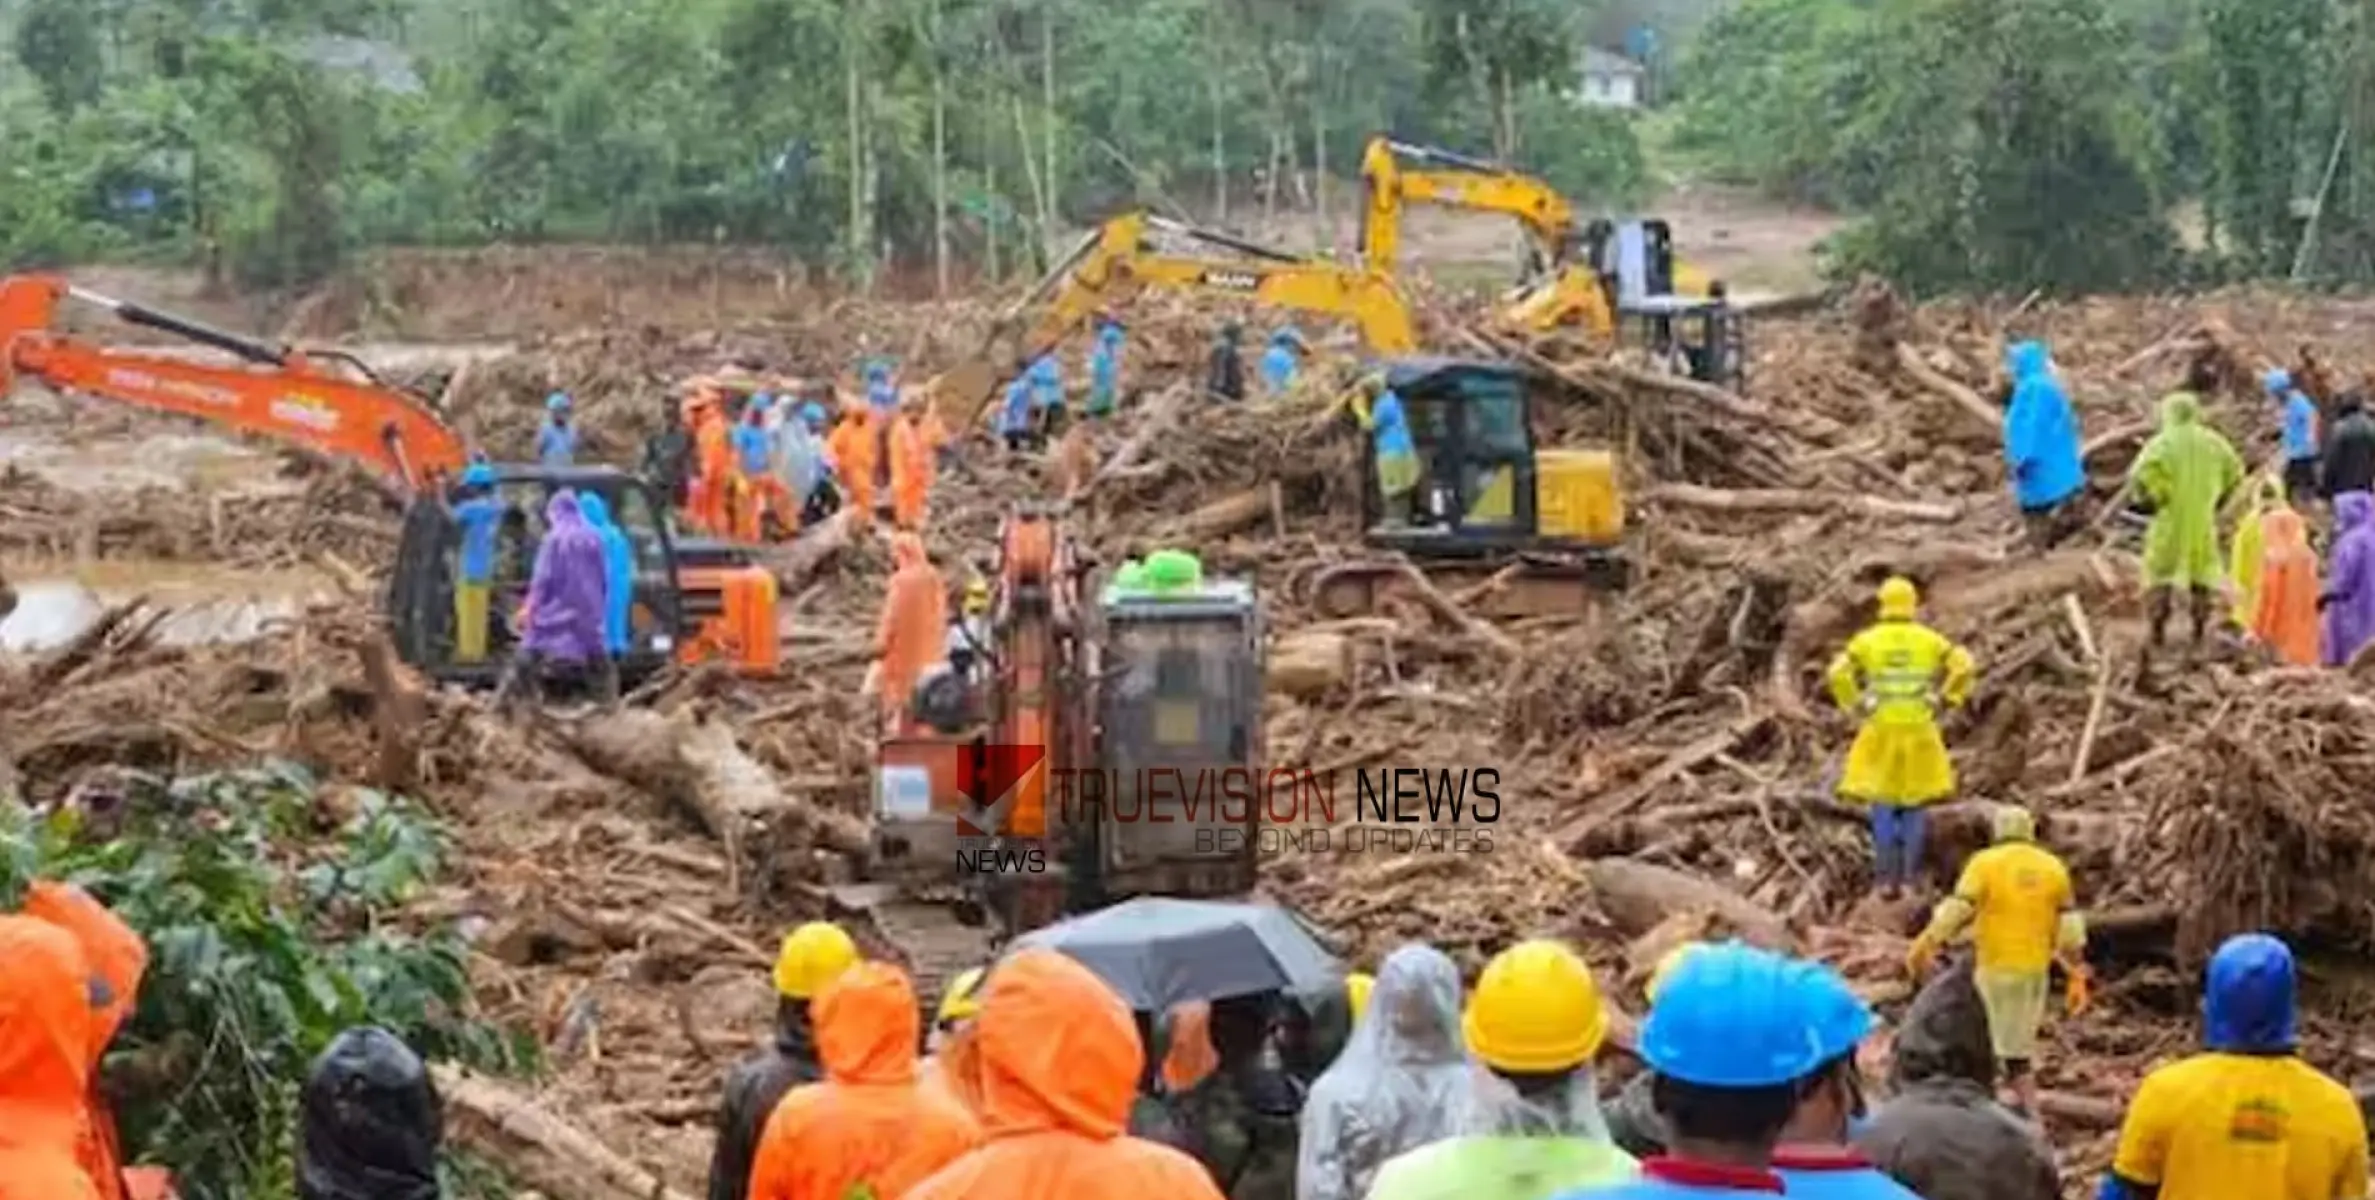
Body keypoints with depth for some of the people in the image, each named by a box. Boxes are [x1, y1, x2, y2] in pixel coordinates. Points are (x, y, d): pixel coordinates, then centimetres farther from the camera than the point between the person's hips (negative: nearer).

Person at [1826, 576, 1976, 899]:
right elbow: (1963, 666, -10)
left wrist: (1856, 705, -1)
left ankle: (1886, 879, 1)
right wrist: (1946, 700, 0)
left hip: (1881, 731, -1)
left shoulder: (1866, 640, -2)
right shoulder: (1929, 639, 0)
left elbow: (1838, 674, -12)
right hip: (1918, 730, 1)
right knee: (1913, 803, 11)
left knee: (1883, 806, 5)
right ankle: (1910, 878, 11)